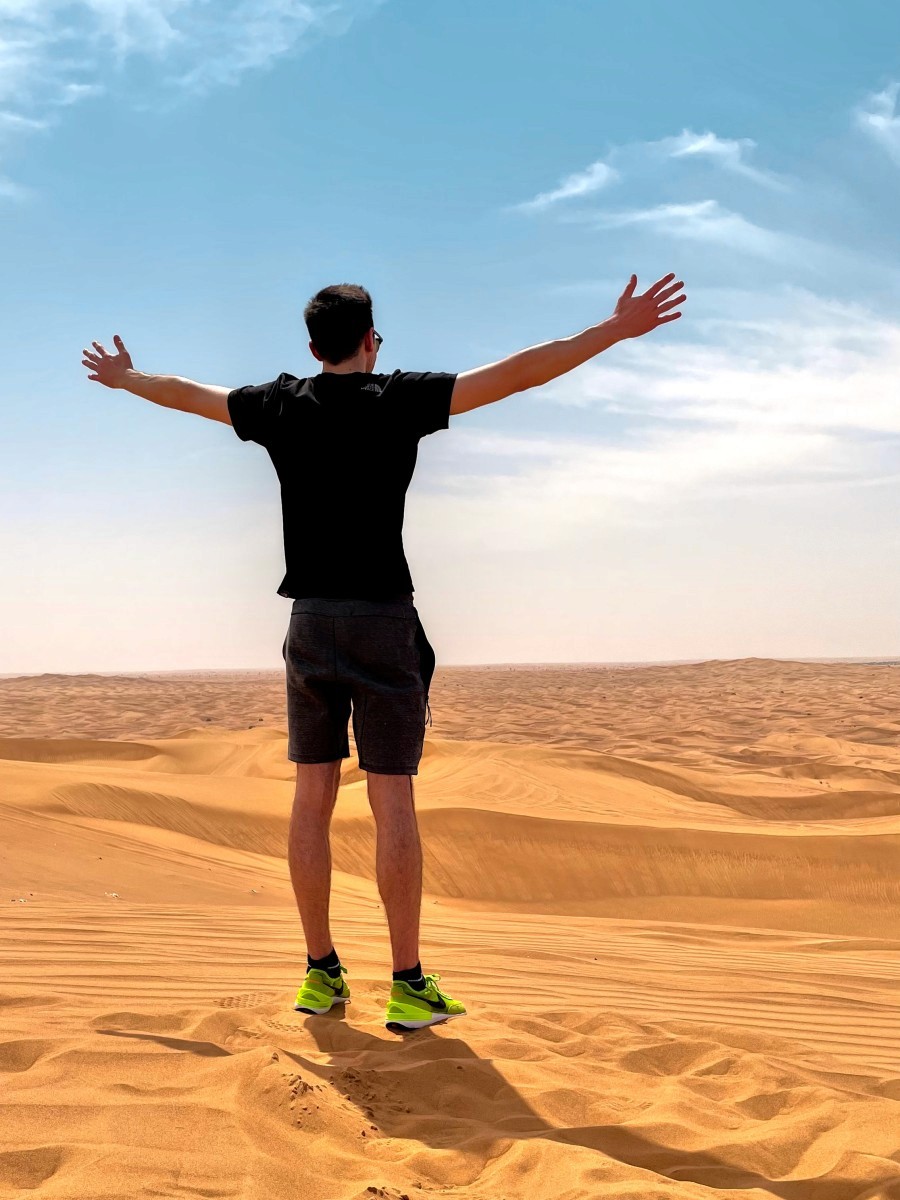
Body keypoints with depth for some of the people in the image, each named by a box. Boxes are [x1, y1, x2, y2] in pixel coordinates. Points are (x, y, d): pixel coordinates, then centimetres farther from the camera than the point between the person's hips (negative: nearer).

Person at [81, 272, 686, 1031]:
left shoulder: (281, 406, 6)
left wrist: (123, 378, 42)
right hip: (383, 623, -4)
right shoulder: (400, 400, -5)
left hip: (310, 620, 4)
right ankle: (408, 985, 1)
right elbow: (515, 374, -11)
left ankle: (322, 974, 14)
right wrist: (616, 330, -10)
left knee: (313, 796, 8)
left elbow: (185, 393, 22)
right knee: (392, 802, -2)